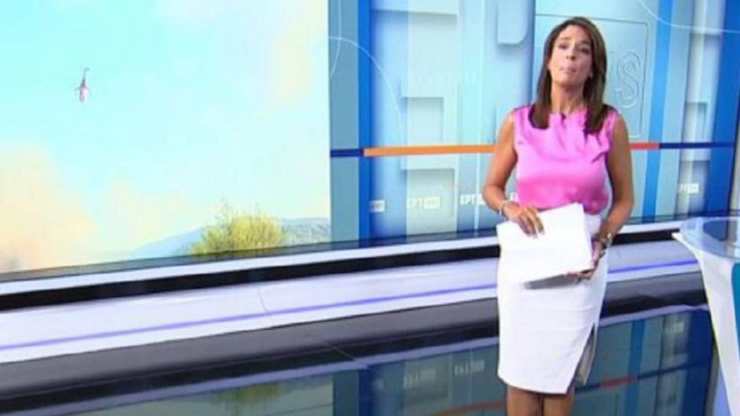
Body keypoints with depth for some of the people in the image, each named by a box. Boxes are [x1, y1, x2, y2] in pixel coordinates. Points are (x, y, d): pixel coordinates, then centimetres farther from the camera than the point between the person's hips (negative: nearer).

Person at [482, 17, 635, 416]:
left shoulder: (610, 124, -3)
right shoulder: (518, 121, -2)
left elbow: (624, 198, 5)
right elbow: (491, 188, 6)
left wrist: (601, 243, -11)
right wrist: (509, 207, -15)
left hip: (580, 263, 0)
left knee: (561, 369, 10)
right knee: (519, 367, 9)